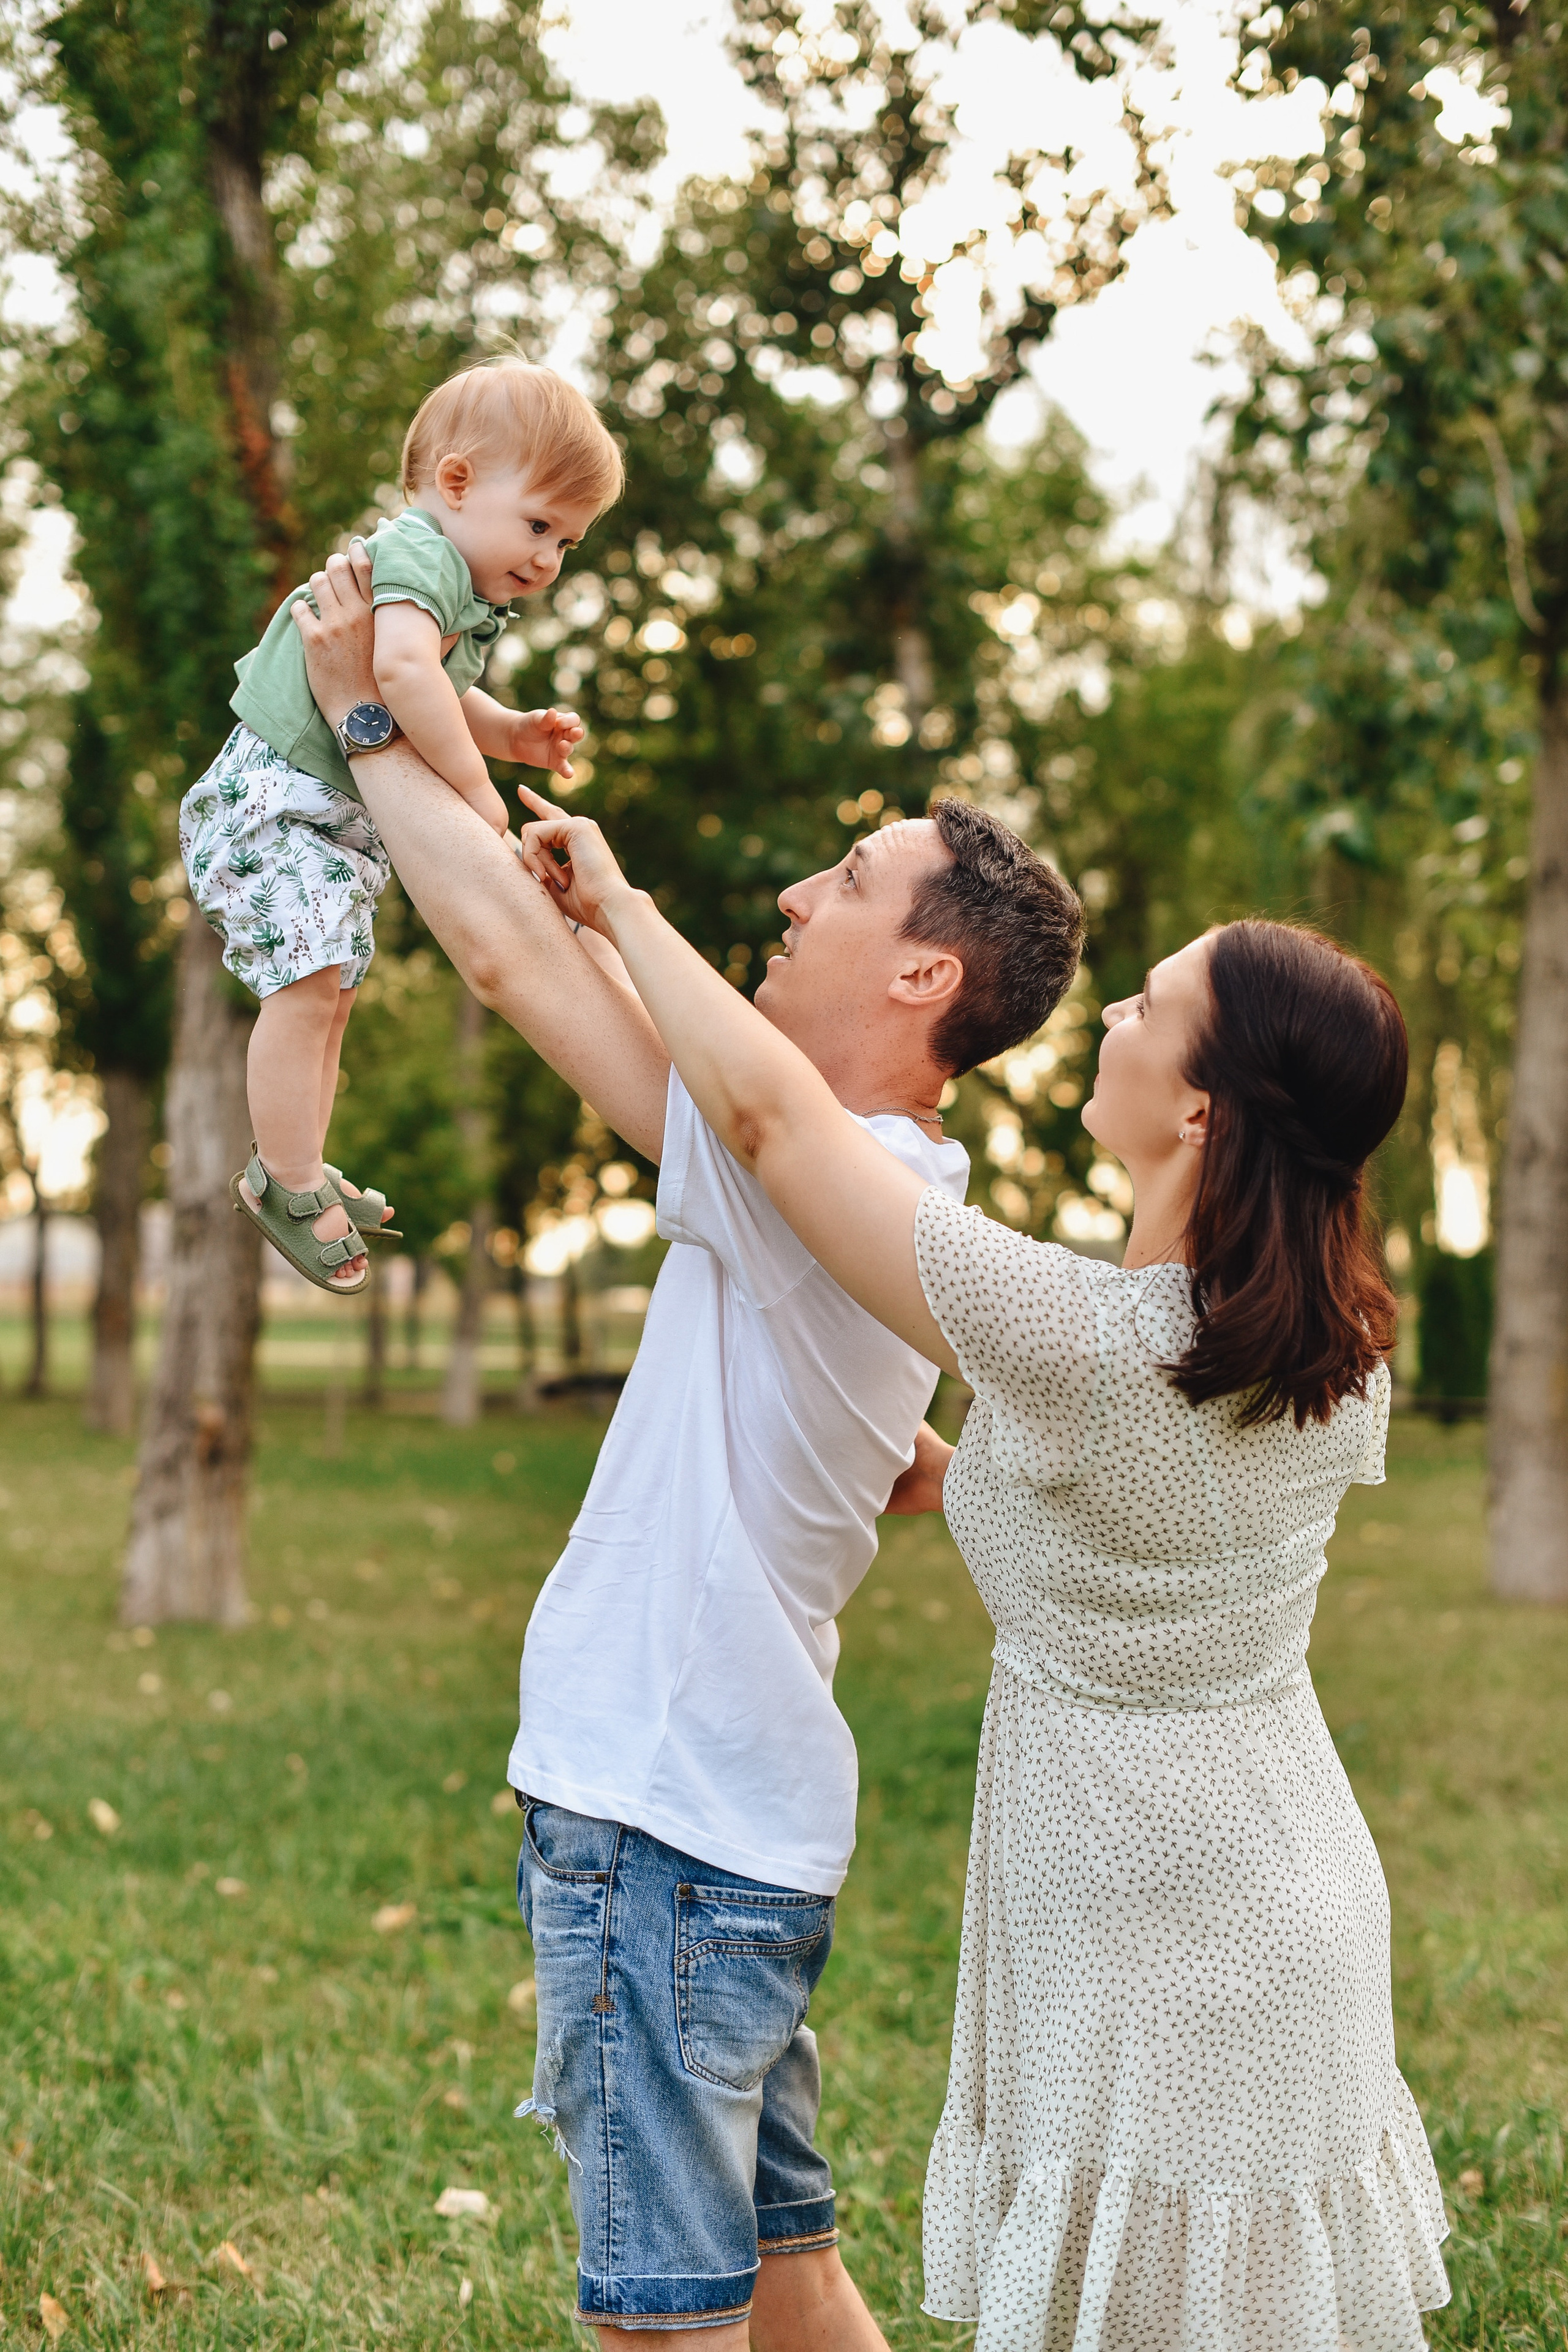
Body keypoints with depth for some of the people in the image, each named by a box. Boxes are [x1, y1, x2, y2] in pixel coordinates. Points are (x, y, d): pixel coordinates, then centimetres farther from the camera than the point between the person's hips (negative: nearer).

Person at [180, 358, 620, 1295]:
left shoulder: (474, 598, 12)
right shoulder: (420, 556, -22)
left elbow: (447, 701, 26)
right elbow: (402, 666, -41)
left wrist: (512, 731, 6)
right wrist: (472, 779, -32)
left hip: (349, 817, 11)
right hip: (277, 801, -11)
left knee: (333, 991, 18)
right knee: (307, 988, -15)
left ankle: (303, 1169, 31)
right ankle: (288, 1183, -4)